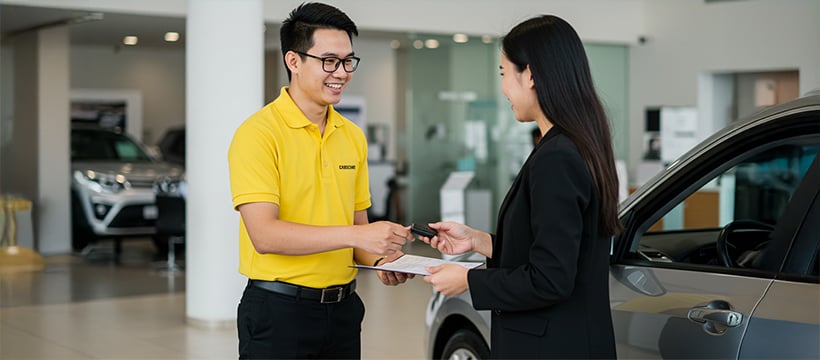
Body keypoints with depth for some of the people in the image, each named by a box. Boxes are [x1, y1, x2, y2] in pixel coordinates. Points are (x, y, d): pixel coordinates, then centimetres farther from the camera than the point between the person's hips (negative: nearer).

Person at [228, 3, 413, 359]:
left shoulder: (353, 136, 9)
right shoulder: (258, 133, -12)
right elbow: (264, 234, -21)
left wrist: (379, 258, -5)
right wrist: (355, 235, -26)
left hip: (343, 308, 6)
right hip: (278, 311, -6)